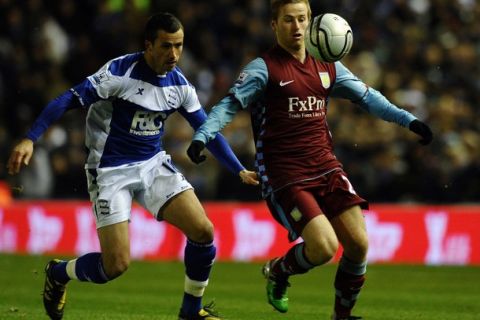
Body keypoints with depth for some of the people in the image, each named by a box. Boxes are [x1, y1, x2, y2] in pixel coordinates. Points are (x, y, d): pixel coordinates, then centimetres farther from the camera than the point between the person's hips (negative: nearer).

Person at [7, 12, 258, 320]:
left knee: (203, 231, -11)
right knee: (117, 264, -11)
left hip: (154, 165, 6)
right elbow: (68, 100, -20)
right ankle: (58, 273, 21)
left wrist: (239, 170, 5)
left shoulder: (180, 83, -1)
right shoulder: (120, 71, -19)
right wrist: (30, 139, -29)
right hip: (111, 172, -5)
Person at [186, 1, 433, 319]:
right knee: (324, 247, -19)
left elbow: (367, 97, 20)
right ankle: (278, 272, 14)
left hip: (327, 169, 6)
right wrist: (202, 136, -28)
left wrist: (407, 119, 13)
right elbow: (230, 105, -13)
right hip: (286, 177, -6)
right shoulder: (264, 68, -6)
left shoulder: (326, 66, 11)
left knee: (359, 243, -5)